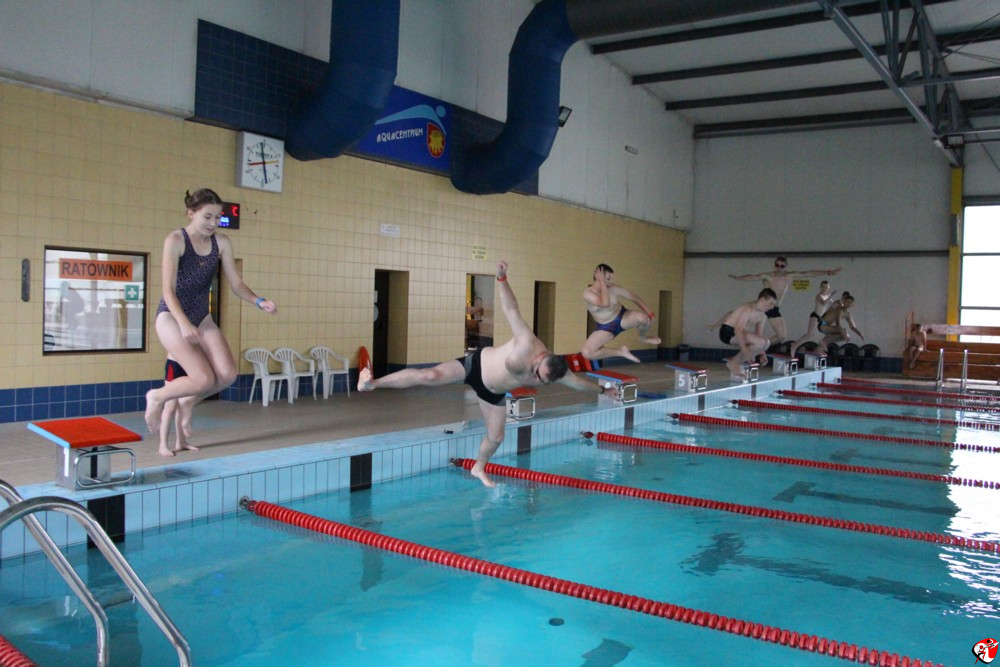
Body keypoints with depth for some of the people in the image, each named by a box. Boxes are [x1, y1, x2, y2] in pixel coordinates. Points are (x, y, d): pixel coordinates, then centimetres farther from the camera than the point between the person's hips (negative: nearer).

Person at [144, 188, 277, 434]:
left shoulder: (222, 243, 1)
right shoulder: (175, 240, -13)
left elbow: (236, 284, 2)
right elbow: (168, 289, -18)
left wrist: (259, 301, -17)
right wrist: (184, 324, -32)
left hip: (202, 317, 5)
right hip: (172, 316, -5)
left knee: (227, 374, -12)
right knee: (204, 379, -18)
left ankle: (188, 402, 17)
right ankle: (157, 397, 12)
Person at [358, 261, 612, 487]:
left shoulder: (556, 374, -16)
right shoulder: (527, 344, -32)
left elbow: (578, 381, 3)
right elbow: (511, 310, -37)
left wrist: (601, 389, 16)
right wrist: (501, 278, -49)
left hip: (493, 393, 6)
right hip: (476, 365, -6)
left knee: (496, 437, 7)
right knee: (431, 376, -26)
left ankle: (479, 468, 38)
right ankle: (373, 383, -16)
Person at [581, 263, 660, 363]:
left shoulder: (614, 289, -18)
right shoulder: (588, 293, -24)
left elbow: (635, 299, -5)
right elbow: (605, 303, -42)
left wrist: (649, 314, -10)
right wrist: (602, 282, -38)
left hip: (622, 318, 0)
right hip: (605, 327, 0)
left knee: (642, 318, -33)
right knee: (586, 353, -21)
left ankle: (643, 337, 5)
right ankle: (621, 351, 0)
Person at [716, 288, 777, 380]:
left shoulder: (762, 316, 9)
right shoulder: (749, 309, -20)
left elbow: (759, 336, 11)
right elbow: (738, 330, -30)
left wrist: (762, 354, -2)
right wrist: (744, 350, -39)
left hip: (736, 334, 10)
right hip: (728, 332, -10)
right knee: (761, 342, -25)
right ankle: (733, 363, -13)